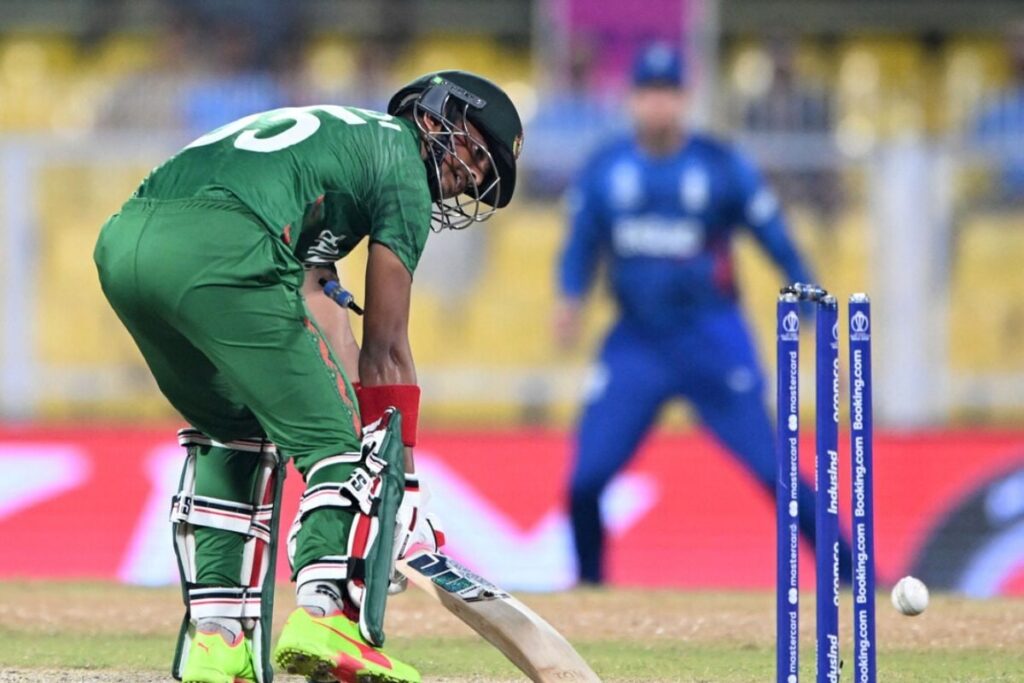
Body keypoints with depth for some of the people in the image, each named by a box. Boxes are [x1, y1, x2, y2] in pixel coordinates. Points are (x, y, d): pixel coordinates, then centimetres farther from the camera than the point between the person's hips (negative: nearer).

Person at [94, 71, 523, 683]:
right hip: (214, 250, -8)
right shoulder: (400, 164, 14)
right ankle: (323, 613, -21)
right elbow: (385, 349, 12)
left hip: (120, 240, 8)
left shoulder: (335, 135, 37)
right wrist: (402, 483, 15)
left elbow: (321, 313, 29)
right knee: (332, 440, 0)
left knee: (231, 434, 23)